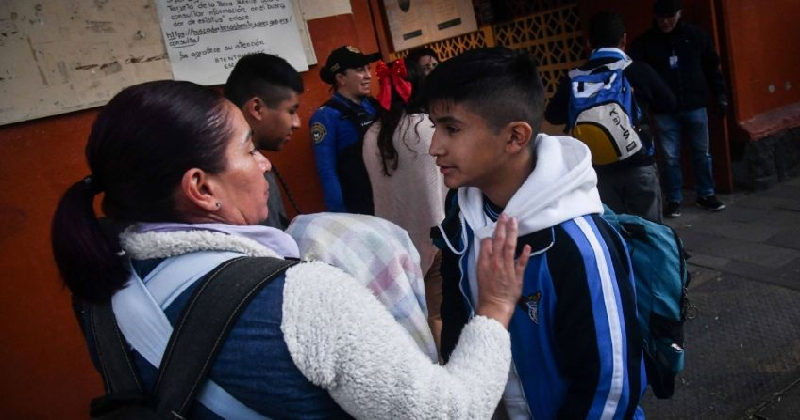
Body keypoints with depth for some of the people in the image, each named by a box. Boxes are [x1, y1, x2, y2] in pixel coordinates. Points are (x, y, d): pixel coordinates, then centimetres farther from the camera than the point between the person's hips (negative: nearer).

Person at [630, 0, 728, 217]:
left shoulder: (696, 35, 3)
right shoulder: (644, 42, -2)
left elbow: (713, 68, 8)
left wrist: (720, 97, 7)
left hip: (695, 107, 2)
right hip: (664, 111, -1)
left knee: (701, 153, 10)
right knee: (670, 157, 3)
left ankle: (706, 195, 24)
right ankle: (674, 200, 14)